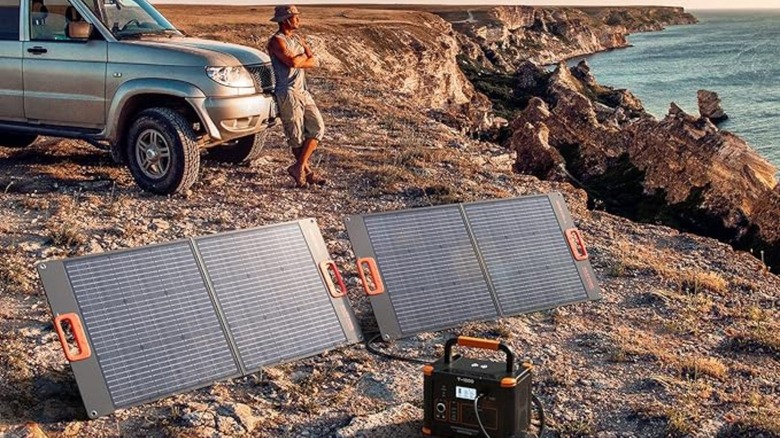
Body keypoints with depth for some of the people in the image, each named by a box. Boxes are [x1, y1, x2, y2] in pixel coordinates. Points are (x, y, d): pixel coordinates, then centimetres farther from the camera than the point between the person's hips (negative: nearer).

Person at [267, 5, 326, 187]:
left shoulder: (298, 38, 16)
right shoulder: (277, 40, -8)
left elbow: (315, 63, 7)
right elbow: (293, 62, -22)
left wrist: (298, 59, -10)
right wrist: (305, 56, -2)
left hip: (303, 91, 8)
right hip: (287, 93, -8)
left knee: (317, 127, 0)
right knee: (297, 136, -2)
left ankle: (299, 167, 3)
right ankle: (306, 170, 9)